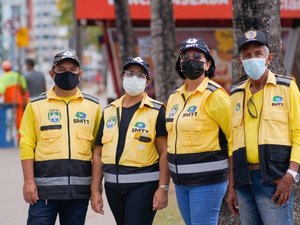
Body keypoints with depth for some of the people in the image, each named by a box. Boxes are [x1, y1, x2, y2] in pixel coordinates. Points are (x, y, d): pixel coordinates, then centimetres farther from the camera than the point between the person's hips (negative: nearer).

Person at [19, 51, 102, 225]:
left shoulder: (93, 105, 10)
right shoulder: (36, 105, 4)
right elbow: (27, 145, 0)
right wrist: (29, 181, -8)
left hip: (80, 188, 2)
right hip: (45, 186, -2)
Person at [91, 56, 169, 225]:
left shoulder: (156, 111, -2)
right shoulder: (109, 111, 12)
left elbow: (165, 153, -7)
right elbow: (98, 154, 12)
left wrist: (163, 188, -15)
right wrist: (95, 190, 6)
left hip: (143, 185, -5)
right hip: (113, 186, 5)